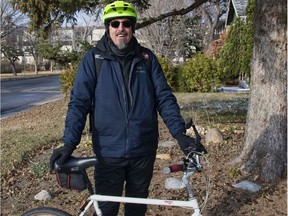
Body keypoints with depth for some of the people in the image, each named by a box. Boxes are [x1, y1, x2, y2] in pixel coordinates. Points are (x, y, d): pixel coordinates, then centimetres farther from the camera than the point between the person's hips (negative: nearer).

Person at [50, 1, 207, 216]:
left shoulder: (147, 58, 2)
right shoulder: (93, 58, -4)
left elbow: (164, 97, 0)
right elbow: (79, 102, -7)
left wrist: (180, 133, -12)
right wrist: (69, 142, -18)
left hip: (143, 151, 2)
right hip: (108, 152, -2)